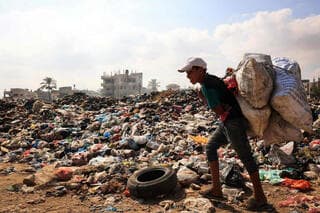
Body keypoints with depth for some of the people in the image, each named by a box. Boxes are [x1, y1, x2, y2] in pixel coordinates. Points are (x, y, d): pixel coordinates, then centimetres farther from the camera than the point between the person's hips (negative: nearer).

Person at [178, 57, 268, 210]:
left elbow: (219, 110, -18)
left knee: (245, 157, 0)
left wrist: (202, 98, -8)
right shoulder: (210, 79, 10)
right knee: (210, 147, 13)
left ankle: (259, 196, 16)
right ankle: (216, 189, 20)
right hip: (227, 121, 11)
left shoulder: (207, 85, -20)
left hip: (234, 121, -11)